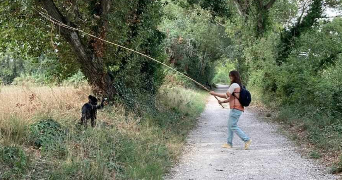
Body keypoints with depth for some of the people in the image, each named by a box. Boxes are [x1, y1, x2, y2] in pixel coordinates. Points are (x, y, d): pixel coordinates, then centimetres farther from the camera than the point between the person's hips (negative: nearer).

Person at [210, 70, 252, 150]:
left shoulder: (234, 85, -13)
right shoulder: (239, 85, 18)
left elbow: (226, 95, -14)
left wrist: (214, 94, -7)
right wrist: (223, 101, 12)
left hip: (236, 109, -10)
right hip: (237, 108, 10)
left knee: (233, 126, -8)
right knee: (230, 125, 14)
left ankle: (247, 139, -9)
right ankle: (229, 143, 17)